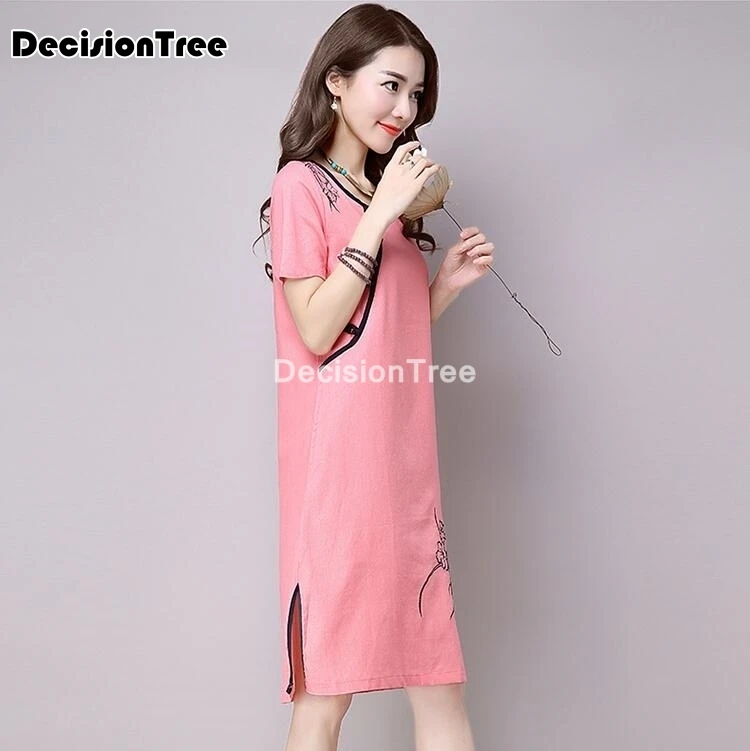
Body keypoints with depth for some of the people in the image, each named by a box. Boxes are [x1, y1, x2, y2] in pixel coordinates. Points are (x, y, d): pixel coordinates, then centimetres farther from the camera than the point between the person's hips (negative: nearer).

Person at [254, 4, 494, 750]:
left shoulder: (388, 191, 19)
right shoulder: (301, 184, -3)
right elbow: (317, 333, -12)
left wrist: (449, 282, 5)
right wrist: (380, 214, -14)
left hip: (404, 462, 7)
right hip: (339, 463, -7)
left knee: (439, 680, 9)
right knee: (326, 690, 2)